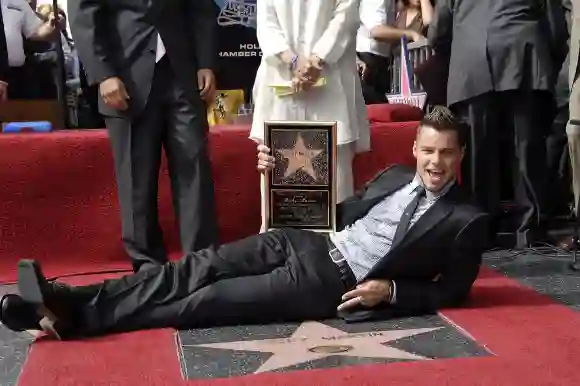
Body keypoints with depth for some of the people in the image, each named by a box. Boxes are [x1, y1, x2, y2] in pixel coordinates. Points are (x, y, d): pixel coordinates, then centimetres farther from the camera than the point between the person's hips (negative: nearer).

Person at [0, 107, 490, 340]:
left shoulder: (467, 221, -1)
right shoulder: (396, 176, 16)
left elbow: (452, 291, 0)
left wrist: (390, 290, -14)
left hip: (337, 282, -6)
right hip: (309, 242, 6)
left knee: (214, 300, -17)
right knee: (200, 268, -14)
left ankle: (77, 317, -17)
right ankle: (70, 298, -20)